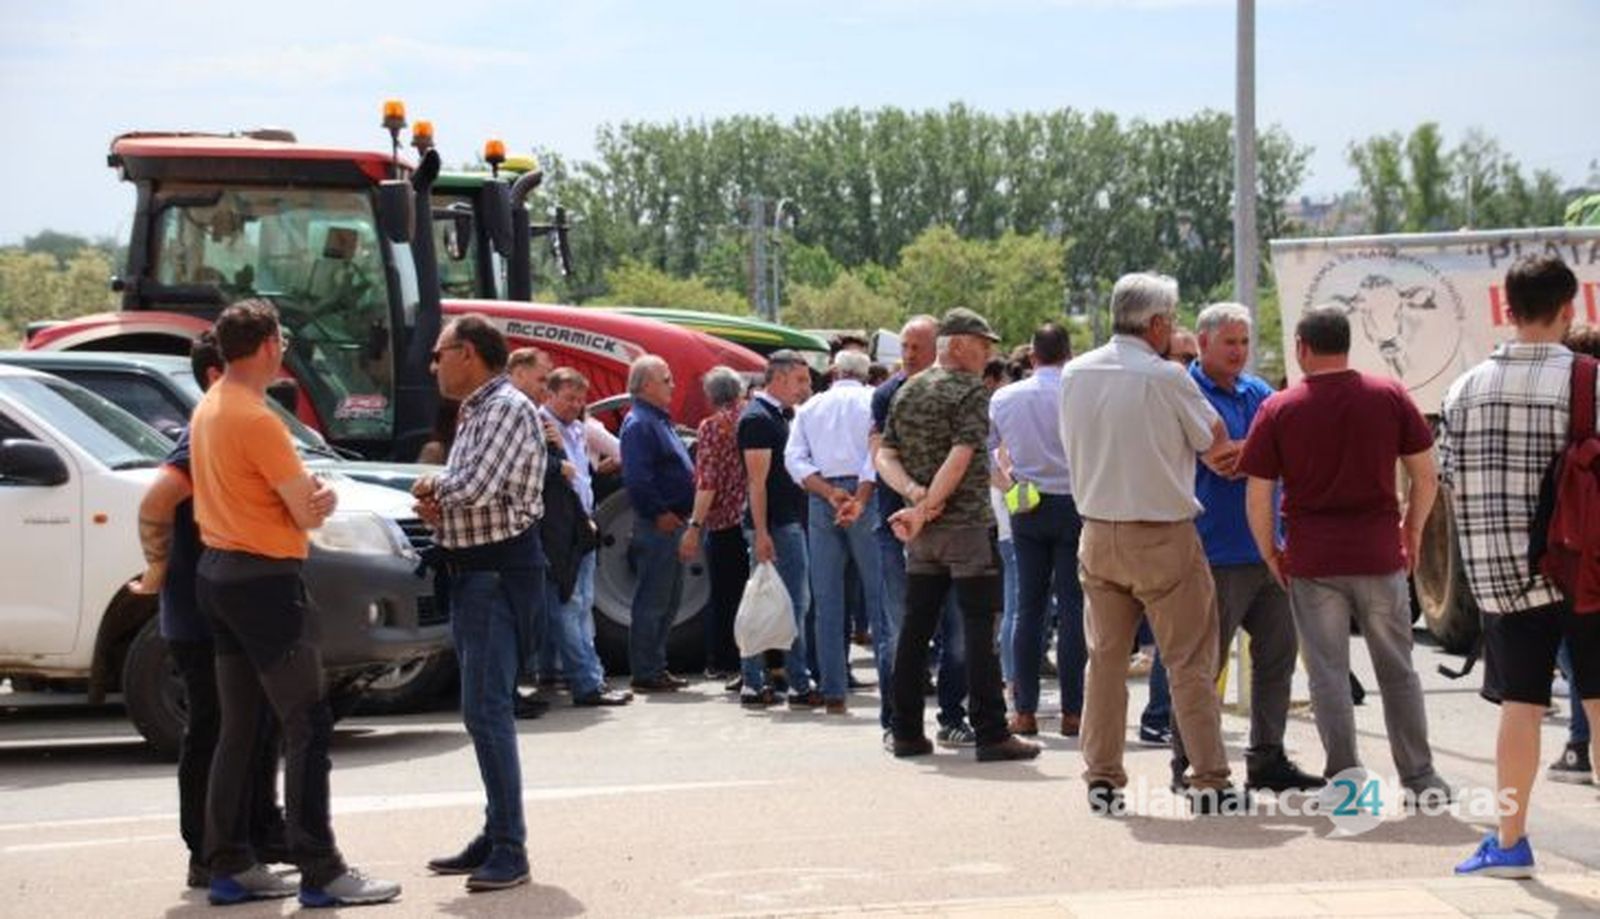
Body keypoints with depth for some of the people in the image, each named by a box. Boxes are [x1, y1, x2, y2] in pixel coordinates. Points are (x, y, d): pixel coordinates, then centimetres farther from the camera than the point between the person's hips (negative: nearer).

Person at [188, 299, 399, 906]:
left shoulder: (209, 408, 11)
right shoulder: (257, 420, -18)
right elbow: (310, 513, -16)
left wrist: (306, 494, -3)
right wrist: (321, 497, 8)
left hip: (218, 575, 10)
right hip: (264, 580, -10)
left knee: (240, 727, 13)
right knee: (308, 724, -7)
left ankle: (230, 865, 15)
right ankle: (321, 872, -8)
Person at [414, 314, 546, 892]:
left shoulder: (508, 408, -13)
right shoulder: (475, 413, 17)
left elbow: (476, 488, -25)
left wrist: (433, 487, -5)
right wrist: (438, 509, 0)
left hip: (500, 573, -10)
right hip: (472, 571, 10)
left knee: (487, 709, -13)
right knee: (483, 709, 13)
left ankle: (510, 850, -11)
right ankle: (496, 835, 20)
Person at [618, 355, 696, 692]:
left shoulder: (659, 420, 18)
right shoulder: (639, 424, -14)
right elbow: (636, 478, -22)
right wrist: (659, 513, -21)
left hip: (672, 522, 10)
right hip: (657, 525, -10)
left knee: (669, 600, 14)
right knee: (652, 601, -6)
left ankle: (656, 668, 21)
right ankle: (645, 674, -2)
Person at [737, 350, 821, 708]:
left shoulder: (780, 415, 18)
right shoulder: (758, 418, -12)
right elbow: (757, 481, -18)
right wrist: (761, 533, -22)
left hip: (790, 521, 10)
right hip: (776, 525, -10)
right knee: (795, 603, -7)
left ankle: (753, 685, 11)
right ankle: (800, 686, -3)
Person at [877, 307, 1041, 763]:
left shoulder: (906, 392, 12)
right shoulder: (970, 391, -10)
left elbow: (885, 457, 8)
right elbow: (961, 457, -19)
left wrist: (915, 495, -6)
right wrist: (925, 508, -16)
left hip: (923, 534, 7)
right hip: (968, 524, -7)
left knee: (915, 628, 10)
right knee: (979, 631, -5)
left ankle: (906, 732, 12)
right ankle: (991, 734, -5)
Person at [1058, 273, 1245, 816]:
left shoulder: (1075, 374, 2)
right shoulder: (1166, 378, -14)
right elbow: (1216, 444, -3)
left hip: (1098, 536, 5)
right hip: (1164, 537, -5)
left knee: (1105, 658, 13)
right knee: (1190, 663, 1)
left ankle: (1102, 778, 13)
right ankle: (1209, 781, 2)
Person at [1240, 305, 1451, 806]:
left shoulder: (1277, 410, -4)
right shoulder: (1390, 397, 0)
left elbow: (1257, 497, -4)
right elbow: (1426, 477, 3)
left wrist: (1270, 554, 10)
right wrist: (1412, 530, 18)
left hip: (1312, 562, -1)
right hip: (1380, 556, 2)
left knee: (1328, 672, 5)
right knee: (1397, 669, 12)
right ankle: (1421, 778, 15)